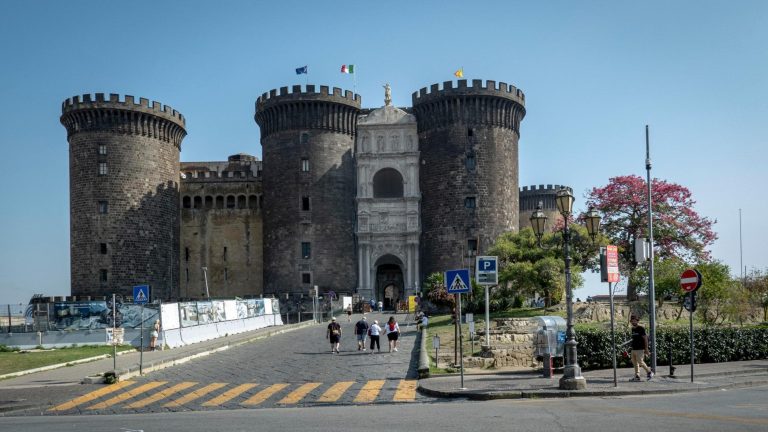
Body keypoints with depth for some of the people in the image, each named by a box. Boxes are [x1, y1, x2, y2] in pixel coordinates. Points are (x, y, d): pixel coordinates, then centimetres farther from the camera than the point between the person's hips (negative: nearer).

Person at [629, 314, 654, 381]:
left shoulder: (641, 328, -7)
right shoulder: (633, 329, 14)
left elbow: (645, 339, -9)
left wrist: (646, 349, -13)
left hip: (640, 349, -8)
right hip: (633, 349, 8)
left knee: (640, 362, -10)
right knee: (634, 362, 4)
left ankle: (649, 372, 9)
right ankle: (637, 376, 8)